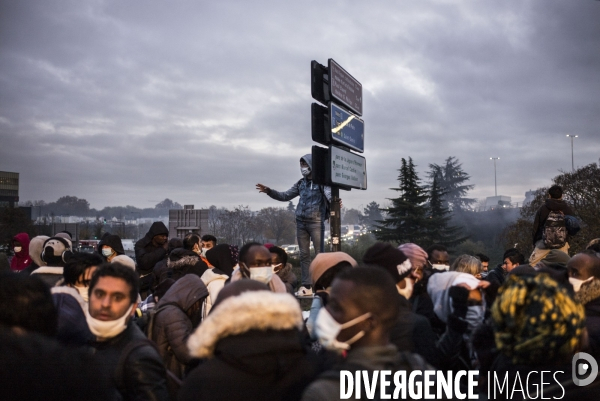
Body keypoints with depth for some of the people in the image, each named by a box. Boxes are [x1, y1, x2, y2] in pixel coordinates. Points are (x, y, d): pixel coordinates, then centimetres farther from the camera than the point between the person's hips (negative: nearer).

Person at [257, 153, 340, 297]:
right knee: (304, 255, 7)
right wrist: (269, 191, 8)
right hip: (301, 222, 6)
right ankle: (306, 286, 11)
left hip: (316, 222, -6)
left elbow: (329, 195, -22)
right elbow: (285, 196, 18)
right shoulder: (301, 183, 12)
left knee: (320, 254, -4)